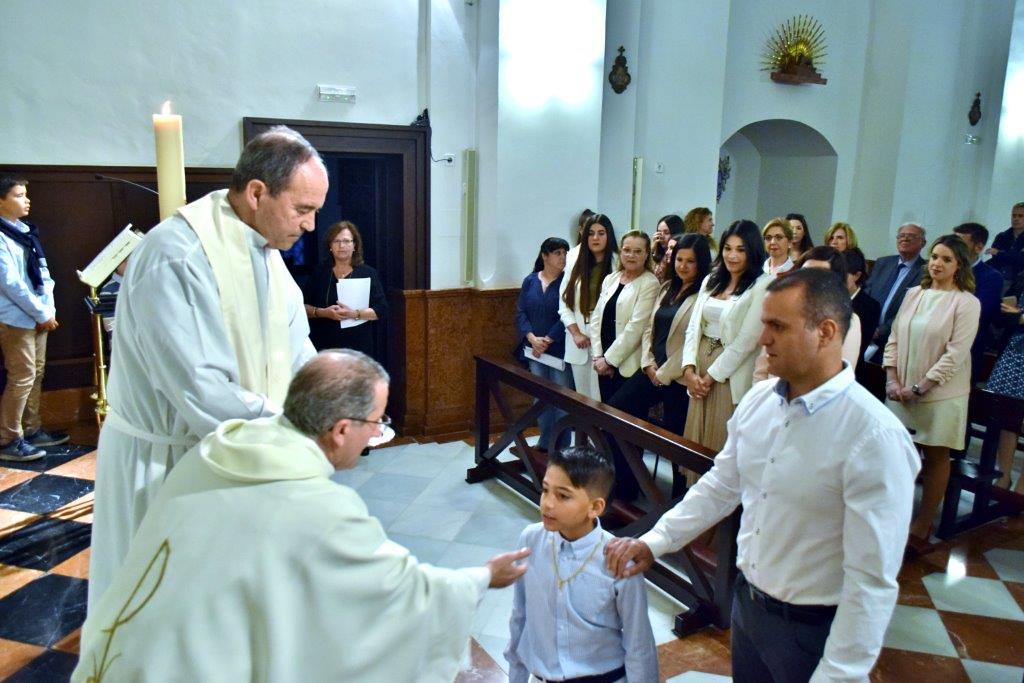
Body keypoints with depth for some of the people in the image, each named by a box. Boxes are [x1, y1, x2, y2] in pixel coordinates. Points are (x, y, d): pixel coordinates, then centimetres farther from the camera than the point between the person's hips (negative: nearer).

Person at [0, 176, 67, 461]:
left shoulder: (27, 231, 12)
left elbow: (42, 272, 12)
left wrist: (47, 309, -1)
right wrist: (42, 314, -13)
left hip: (36, 316, 8)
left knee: (36, 374, 13)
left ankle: (32, 430, 24)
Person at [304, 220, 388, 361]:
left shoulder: (368, 273, 4)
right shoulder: (319, 272, 10)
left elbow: (381, 310, -2)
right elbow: (303, 307, 7)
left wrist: (355, 314, -17)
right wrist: (323, 312, -12)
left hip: (359, 347, -1)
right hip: (324, 347, 1)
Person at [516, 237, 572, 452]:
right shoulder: (530, 281, 6)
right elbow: (520, 313, 3)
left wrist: (547, 340, -13)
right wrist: (532, 338, -11)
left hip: (560, 351, -4)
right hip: (534, 350, 4)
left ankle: (562, 448, 11)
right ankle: (545, 444, 24)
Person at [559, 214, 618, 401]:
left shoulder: (618, 265, -5)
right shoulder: (576, 265, 11)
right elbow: (564, 303, 9)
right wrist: (576, 333, -4)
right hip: (579, 341, 4)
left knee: (600, 398, -5)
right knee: (582, 398, 10)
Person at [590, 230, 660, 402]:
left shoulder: (650, 283, -8)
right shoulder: (610, 279, 10)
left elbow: (636, 326, -15)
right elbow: (596, 318, 8)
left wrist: (609, 358, -13)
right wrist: (598, 356, -2)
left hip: (629, 366, -5)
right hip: (605, 363, 5)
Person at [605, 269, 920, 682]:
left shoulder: (874, 437, -24)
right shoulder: (758, 400, -4)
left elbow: (873, 579, -22)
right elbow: (721, 485, 7)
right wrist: (655, 541, -1)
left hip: (813, 629, -6)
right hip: (746, 602, 6)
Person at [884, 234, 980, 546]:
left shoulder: (966, 302, -8)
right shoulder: (914, 294, 6)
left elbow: (955, 354, -13)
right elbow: (894, 339, 7)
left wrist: (919, 388, -15)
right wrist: (892, 380, -4)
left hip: (939, 394, -4)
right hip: (901, 391, 4)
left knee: (936, 458, 7)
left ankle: (921, 526, 17)